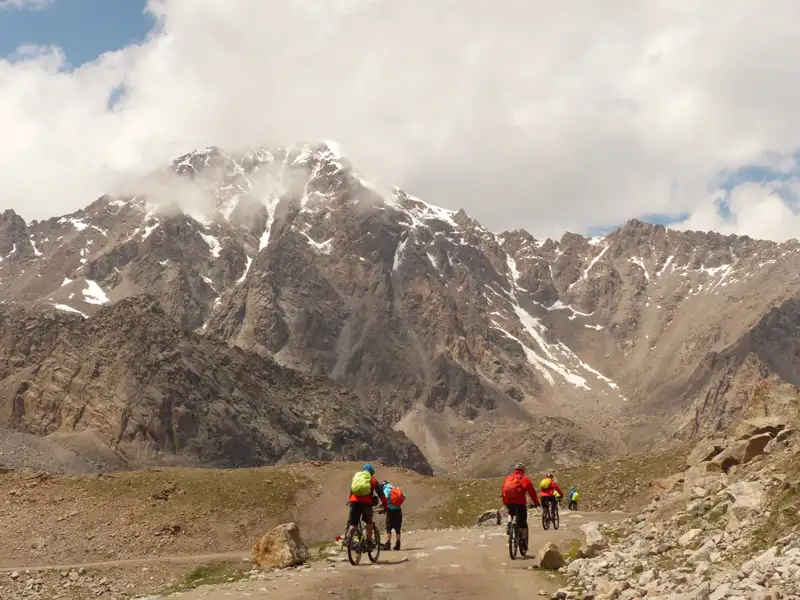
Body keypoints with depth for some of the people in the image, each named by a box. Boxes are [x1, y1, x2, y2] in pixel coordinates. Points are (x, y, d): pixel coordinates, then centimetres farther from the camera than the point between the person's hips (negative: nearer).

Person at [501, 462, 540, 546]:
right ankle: (524, 542, 11)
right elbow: (531, 491, 2)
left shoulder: (508, 478, 16)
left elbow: (503, 491, 18)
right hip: (520, 502, -3)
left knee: (510, 513, 35)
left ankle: (509, 526, 8)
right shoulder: (524, 479, 5)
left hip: (508, 502, 3)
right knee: (522, 524, 9)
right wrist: (536, 503, 10)